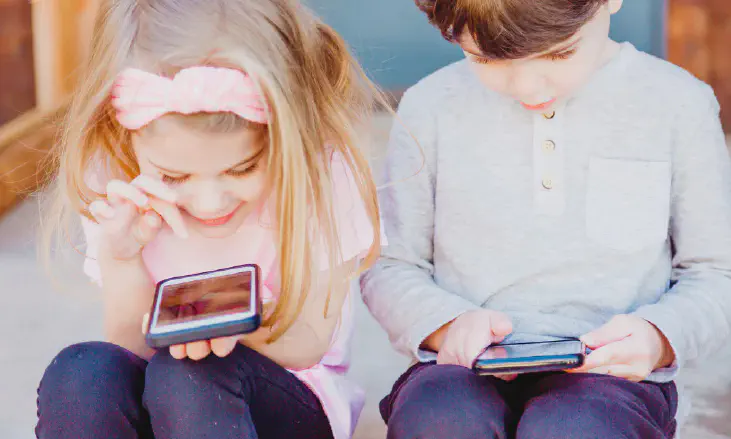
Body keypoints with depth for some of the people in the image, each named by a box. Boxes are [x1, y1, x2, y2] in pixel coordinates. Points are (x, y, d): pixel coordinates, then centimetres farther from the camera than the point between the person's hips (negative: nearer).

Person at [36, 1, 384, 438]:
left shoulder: (323, 172, -17)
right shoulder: (117, 187, -11)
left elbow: (307, 347, -12)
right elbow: (132, 349, -5)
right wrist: (120, 256, -24)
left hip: (290, 403, -3)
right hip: (154, 404, 4)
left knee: (184, 374, -33)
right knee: (81, 373, -29)